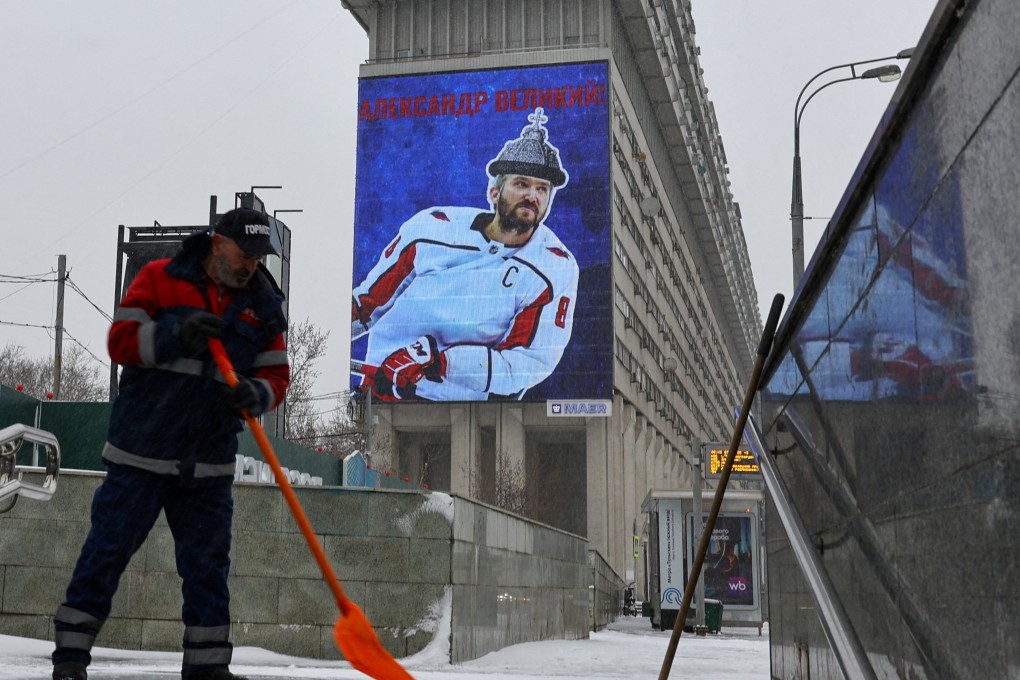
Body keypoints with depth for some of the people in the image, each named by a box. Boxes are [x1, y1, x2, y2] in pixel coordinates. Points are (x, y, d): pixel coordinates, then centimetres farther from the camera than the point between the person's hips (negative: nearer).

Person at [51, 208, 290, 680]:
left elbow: (276, 375, 5)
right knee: (108, 549, 3)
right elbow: (120, 340, -6)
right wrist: (175, 334, -22)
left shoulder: (264, 305, 6)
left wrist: (256, 394, -17)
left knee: (208, 565, 7)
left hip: (209, 464, 3)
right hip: (141, 451, -3)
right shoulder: (160, 279, -3)